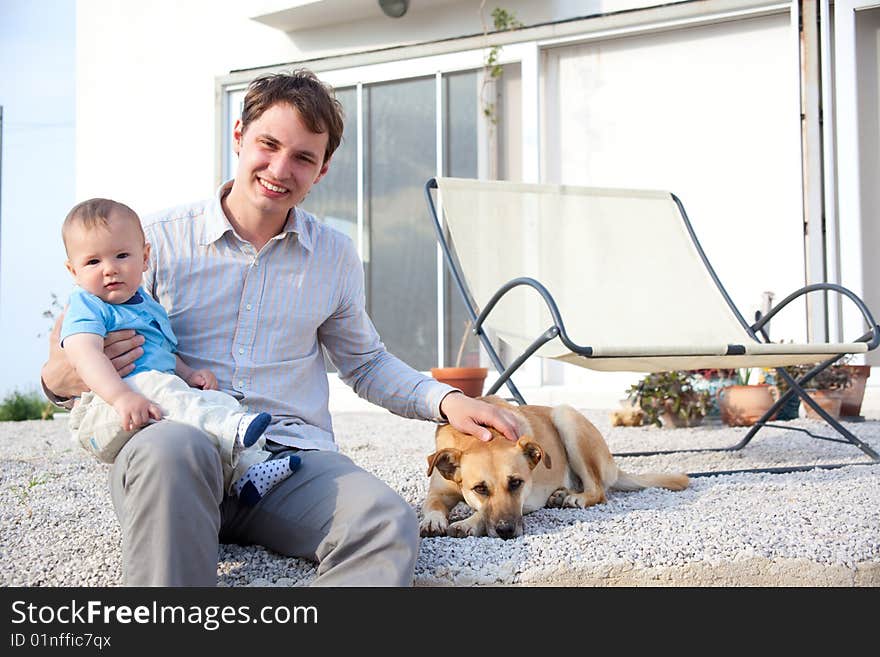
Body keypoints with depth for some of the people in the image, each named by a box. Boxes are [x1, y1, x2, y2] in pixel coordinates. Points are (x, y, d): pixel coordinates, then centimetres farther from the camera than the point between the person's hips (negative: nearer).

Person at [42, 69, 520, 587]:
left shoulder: (336, 257, 16)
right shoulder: (159, 240, 6)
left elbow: (366, 364, 29)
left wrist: (445, 400, 11)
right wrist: (59, 378, -13)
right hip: (175, 463, -1)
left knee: (388, 524, -31)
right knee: (170, 446, -40)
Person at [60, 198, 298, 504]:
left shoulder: (148, 305, 22)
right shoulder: (86, 306, -4)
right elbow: (85, 353, -23)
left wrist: (189, 374, 8)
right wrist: (122, 396, -40)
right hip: (99, 416, -8)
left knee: (221, 401, -7)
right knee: (152, 384, -35)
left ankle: (248, 470, -24)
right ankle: (228, 427, -54)